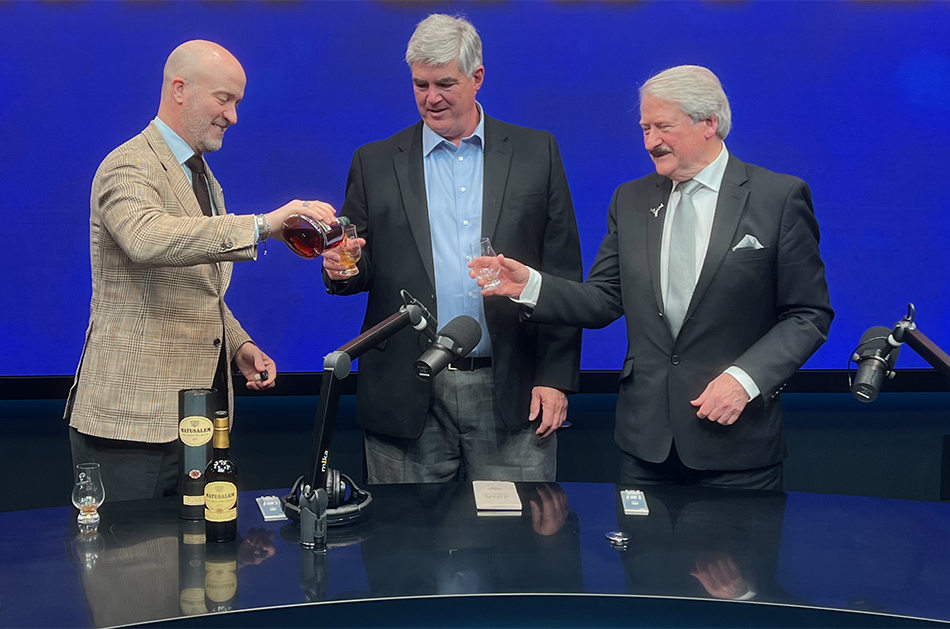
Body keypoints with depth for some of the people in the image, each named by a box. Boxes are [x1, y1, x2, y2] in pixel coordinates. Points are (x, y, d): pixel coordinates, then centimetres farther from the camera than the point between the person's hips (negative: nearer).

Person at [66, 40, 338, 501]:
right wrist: (262, 225, -39)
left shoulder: (204, 177, 19)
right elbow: (146, 240, -34)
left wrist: (238, 345, 9)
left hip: (201, 408, 8)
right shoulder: (128, 167, -11)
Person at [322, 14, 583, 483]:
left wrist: (555, 378, -2)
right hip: (407, 399, 1)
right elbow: (363, 267, 10)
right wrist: (341, 270, -15)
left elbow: (562, 274, 4)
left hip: (511, 393, 0)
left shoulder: (537, 154, 6)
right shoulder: (375, 163, 9)